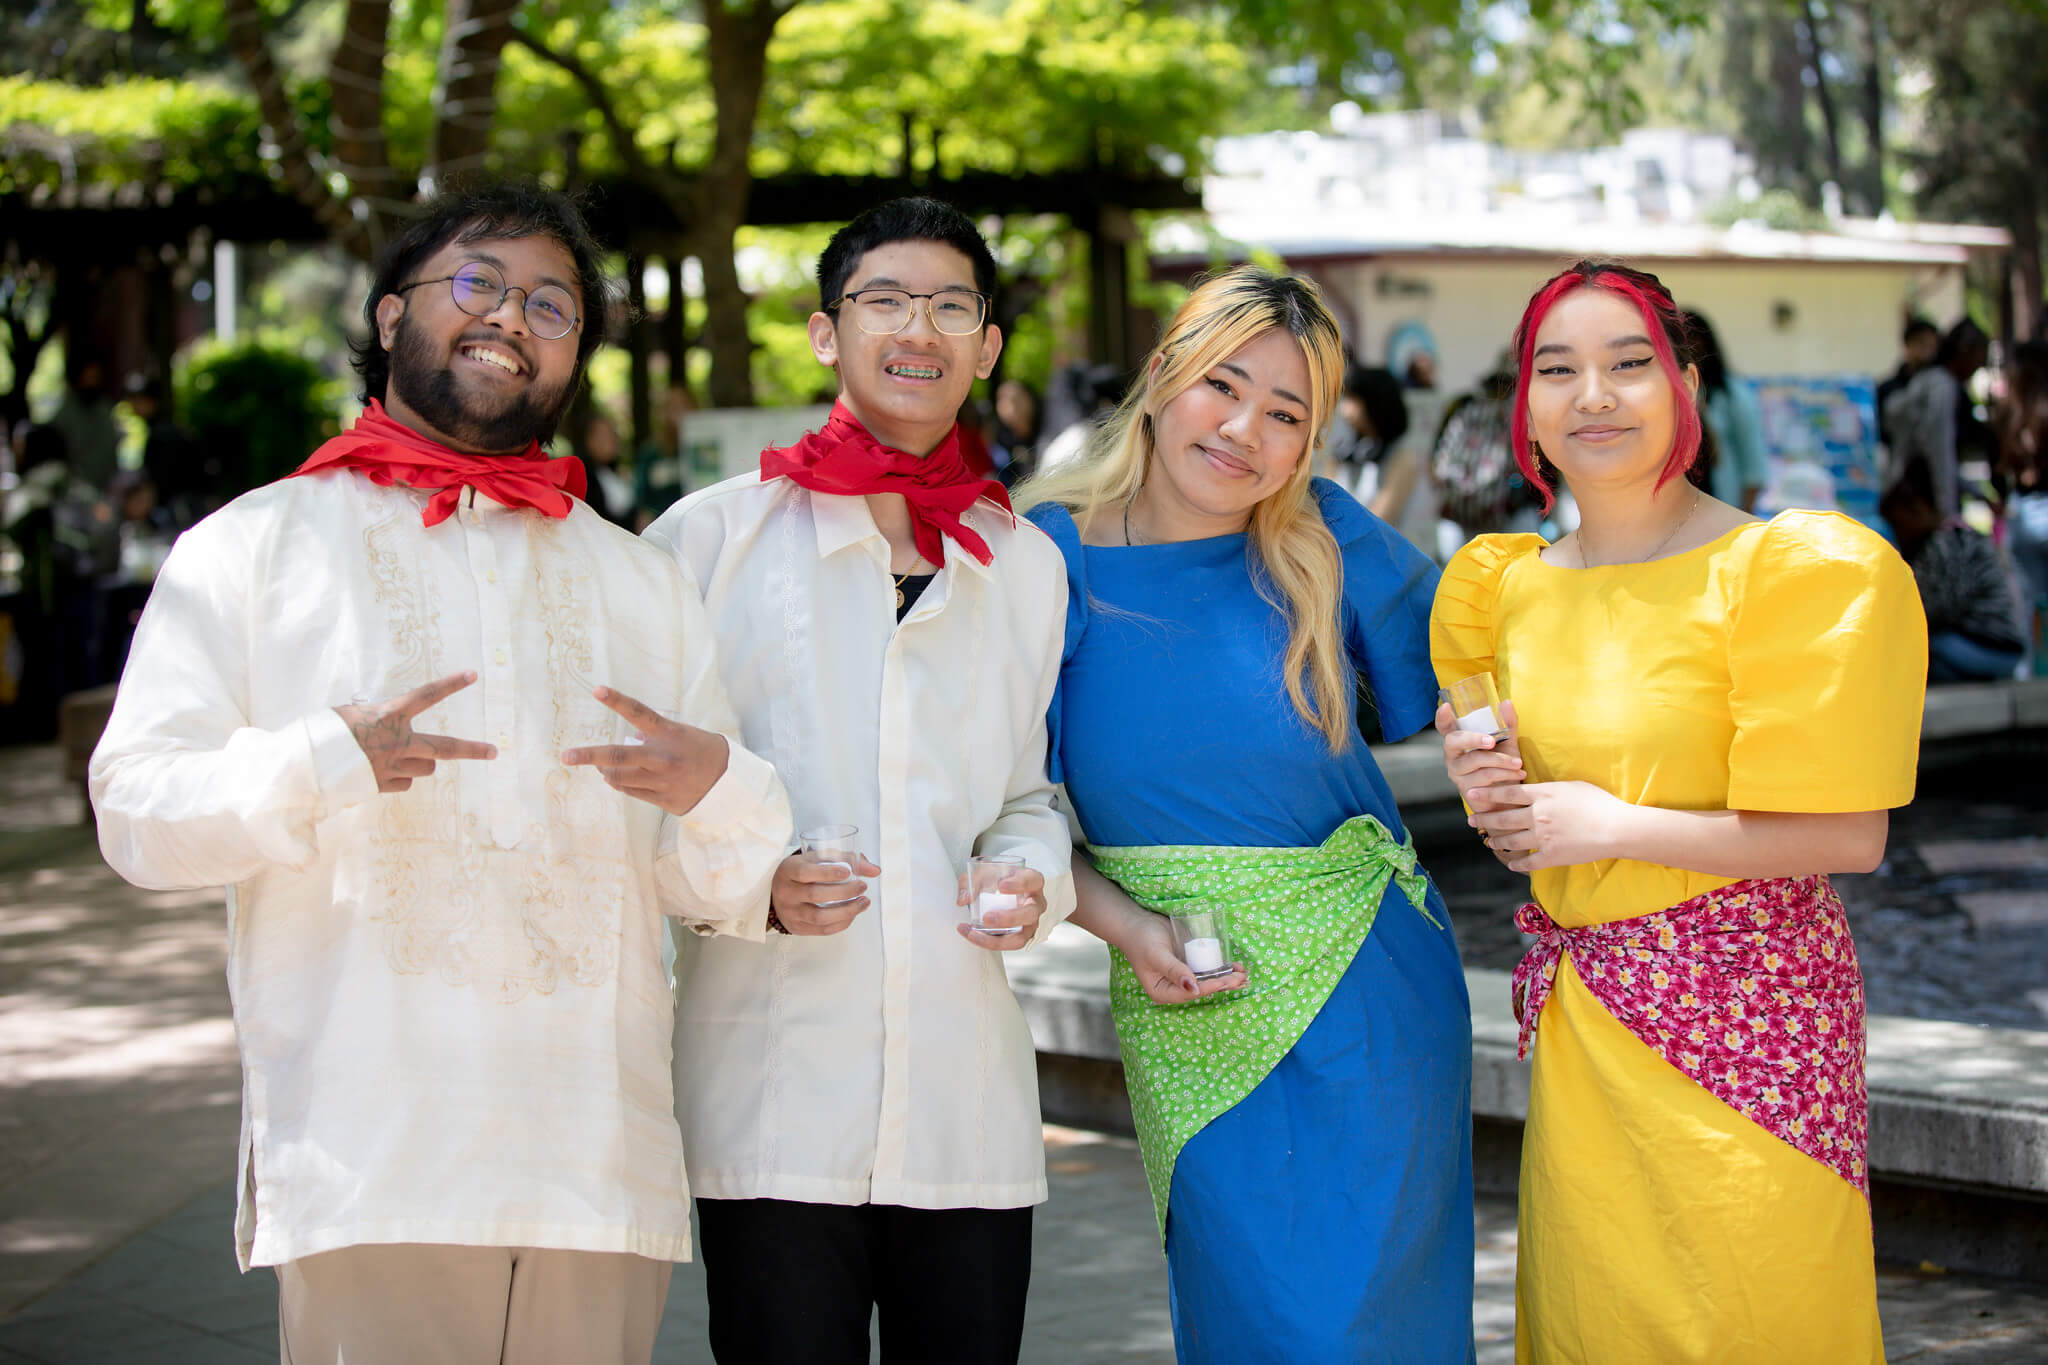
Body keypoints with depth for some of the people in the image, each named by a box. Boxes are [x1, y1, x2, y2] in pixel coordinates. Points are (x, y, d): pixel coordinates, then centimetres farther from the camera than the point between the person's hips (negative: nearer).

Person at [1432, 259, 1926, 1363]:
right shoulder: (1515, 588, 9)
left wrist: (1610, 825, -14)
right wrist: (1489, 792, -1)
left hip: (1740, 997, -6)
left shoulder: (1787, 570, -11)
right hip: (1577, 1016, 6)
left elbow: (1848, 836, -15)